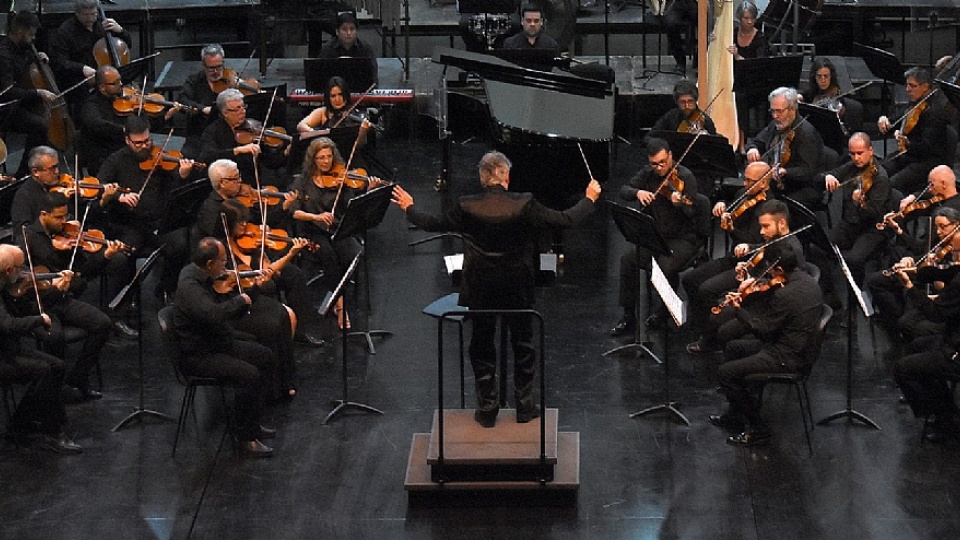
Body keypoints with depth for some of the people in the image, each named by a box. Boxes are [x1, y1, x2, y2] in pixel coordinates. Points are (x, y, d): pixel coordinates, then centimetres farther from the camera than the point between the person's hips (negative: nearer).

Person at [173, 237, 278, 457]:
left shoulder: (202, 279, 5)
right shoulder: (189, 286, -25)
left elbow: (225, 308, 17)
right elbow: (213, 314, -41)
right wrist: (240, 300, -25)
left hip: (217, 344, 11)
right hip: (197, 356, -11)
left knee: (265, 356, 15)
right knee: (250, 375, -25)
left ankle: (252, 423, 21)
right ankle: (245, 437, -11)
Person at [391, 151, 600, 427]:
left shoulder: (467, 207, -15)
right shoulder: (524, 205, -17)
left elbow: (432, 223, 0)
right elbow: (566, 220, -11)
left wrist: (409, 207, 19)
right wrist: (589, 198, 7)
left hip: (480, 290, 0)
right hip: (518, 289, 0)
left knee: (482, 347, 15)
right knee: (523, 345, 17)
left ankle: (487, 409, 17)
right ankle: (525, 406, 22)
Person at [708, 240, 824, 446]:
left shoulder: (786, 295, -27)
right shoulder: (806, 280, 3)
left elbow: (764, 330, -18)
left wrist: (738, 309, -8)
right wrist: (748, 296, -2)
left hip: (788, 358, -11)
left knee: (726, 373, -9)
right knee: (732, 348, 22)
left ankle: (758, 429, -1)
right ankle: (736, 415, 28)